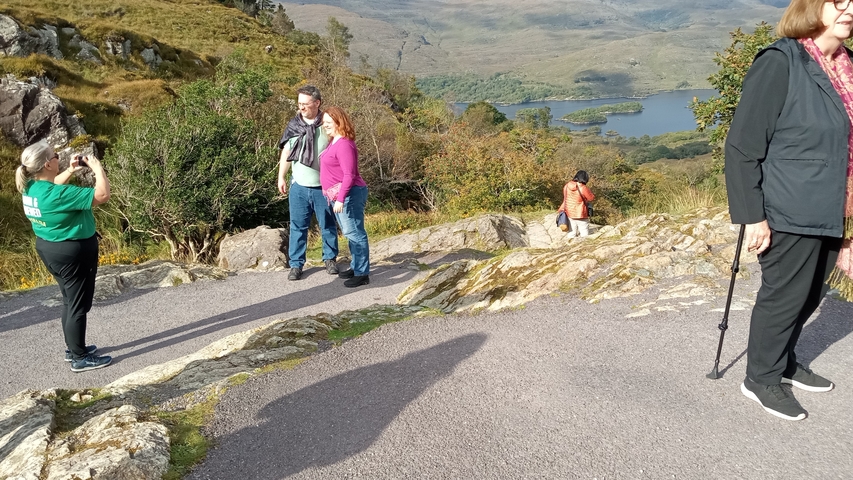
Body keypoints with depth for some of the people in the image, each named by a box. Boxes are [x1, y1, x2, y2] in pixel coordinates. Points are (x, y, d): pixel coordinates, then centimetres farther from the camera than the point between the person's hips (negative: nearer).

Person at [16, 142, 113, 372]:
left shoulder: (31, 188, -1)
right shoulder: (58, 195, -29)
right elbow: (102, 195, -30)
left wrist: (70, 171, 10)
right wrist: (98, 168, -15)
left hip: (48, 248, 10)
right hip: (74, 252, -9)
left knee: (69, 300, 22)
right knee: (79, 305, 2)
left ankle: (72, 348, 34)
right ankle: (80, 358, 12)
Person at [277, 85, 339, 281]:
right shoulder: (293, 125, 0)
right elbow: (286, 153, 10)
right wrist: (281, 177, 10)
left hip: (323, 187, -2)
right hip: (299, 186, 2)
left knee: (328, 225, 12)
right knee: (298, 227, 7)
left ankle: (330, 258, 30)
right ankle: (296, 264, 16)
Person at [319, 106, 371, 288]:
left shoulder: (344, 144, -16)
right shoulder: (334, 142, 15)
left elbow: (349, 175, -22)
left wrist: (341, 198, -25)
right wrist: (337, 197, 19)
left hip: (349, 194, -11)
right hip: (338, 196, 11)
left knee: (355, 233, -7)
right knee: (351, 233, 17)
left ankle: (362, 274, -4)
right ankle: (355, 267, 27)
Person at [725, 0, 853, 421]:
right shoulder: (779, 63, -16)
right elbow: (741, 146, -18)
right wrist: (752, 215, -19)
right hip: (787, 214, -8)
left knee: (810, 295, 18)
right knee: (784, 296, 3)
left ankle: (784, 364, 37)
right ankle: (761, 378, 22)